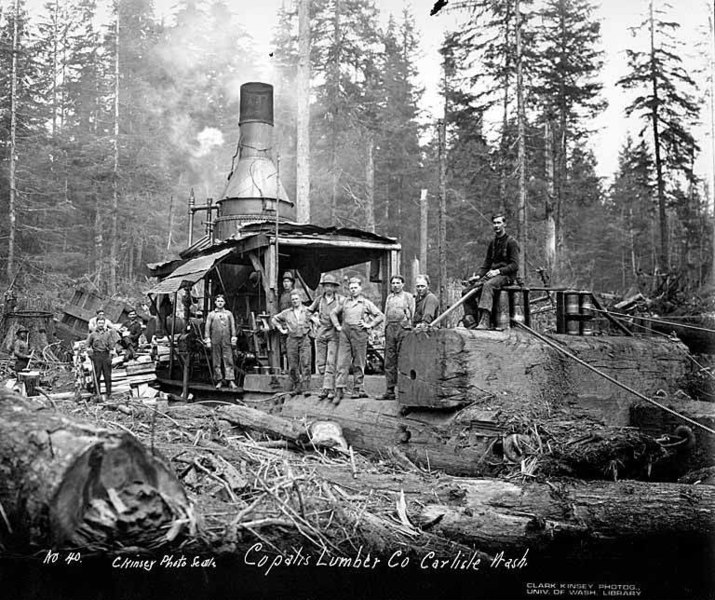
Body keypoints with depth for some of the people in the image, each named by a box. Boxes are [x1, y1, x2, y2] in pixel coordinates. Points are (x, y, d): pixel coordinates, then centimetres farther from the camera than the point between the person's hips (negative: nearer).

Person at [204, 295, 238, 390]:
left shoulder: (228, 313, 13)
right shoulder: (211, 314, 11)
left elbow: (232, 326, 11)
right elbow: (207, 327, 7)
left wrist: (233, 337, 1)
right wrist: (207, 339, -1)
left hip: (226, 341, 0)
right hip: (215, 341, 0)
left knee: (228, 361, -6)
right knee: (216, 362, 2)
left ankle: (230, 381, -10)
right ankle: (219, 381, 9)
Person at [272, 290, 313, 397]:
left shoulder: (307, 311, 4)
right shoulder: (286, 313, 10)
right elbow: (274, 319, 21)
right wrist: (281, 329, 12)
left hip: (304, 340, -2)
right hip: (292, 340, 2)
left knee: (305, 364, -10)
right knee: (293, 366, 3)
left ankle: (305, 388, -10)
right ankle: (297, 387, 15)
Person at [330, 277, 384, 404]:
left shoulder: (366, 303, 6)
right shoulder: (345, 302, 13)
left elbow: (380, 316, 5)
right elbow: (333, 313, 24)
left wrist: (370, 325, -2)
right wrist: (337, 326, 12)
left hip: (359, 333, -2)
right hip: (345, 333, 2)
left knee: (359, 364, 4)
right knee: (342, 362, -5)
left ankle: (358, 389, 14)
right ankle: (339, 390, -7)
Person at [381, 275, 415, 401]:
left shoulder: (408, 297, 6)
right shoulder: (389, 297, 20)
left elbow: (413, 314, 2)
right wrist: (386, 329, 13)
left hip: (403, 328, -5)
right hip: (390, 329, 5)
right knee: (389, 361, 2)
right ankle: (390, 391, 4)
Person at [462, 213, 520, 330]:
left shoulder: (511, 242, -2)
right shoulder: (492, 243, 19)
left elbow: (515, 265, -10)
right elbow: (486, 263, 19)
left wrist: (498, 271, -21)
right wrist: (478, 275, 1)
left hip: (506, 275, -7)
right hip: (492, 274, 7)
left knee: (488, 285, -39)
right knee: (467, 292, -12)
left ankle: (485, 321, -51)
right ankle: (471, 320, -12)